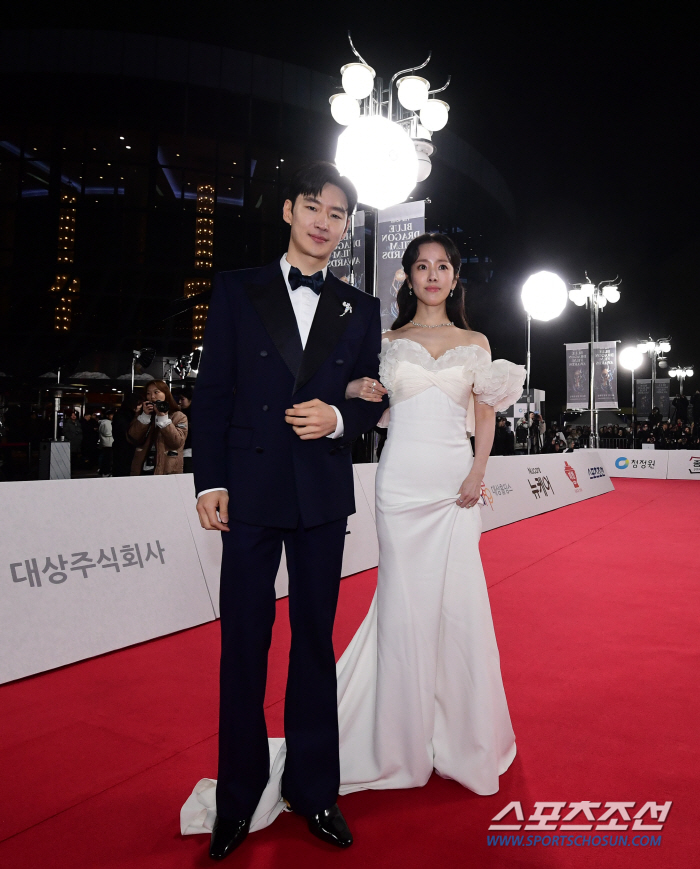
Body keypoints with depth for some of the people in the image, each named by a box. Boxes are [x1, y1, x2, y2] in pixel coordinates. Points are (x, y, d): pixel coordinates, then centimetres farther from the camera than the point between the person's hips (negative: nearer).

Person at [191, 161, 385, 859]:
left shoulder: (359, 308, 11)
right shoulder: (236, 290, 6)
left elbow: (371, 397, 12)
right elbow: (211, 391, 1)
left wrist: (339, 418, -11)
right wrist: (211, 480, -6)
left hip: (323, 493, 2)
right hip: (250, 489, -1)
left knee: (316, 638, 12)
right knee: (243, 641, 7)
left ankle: (313, 787, 30)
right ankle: (238, 798, 27)